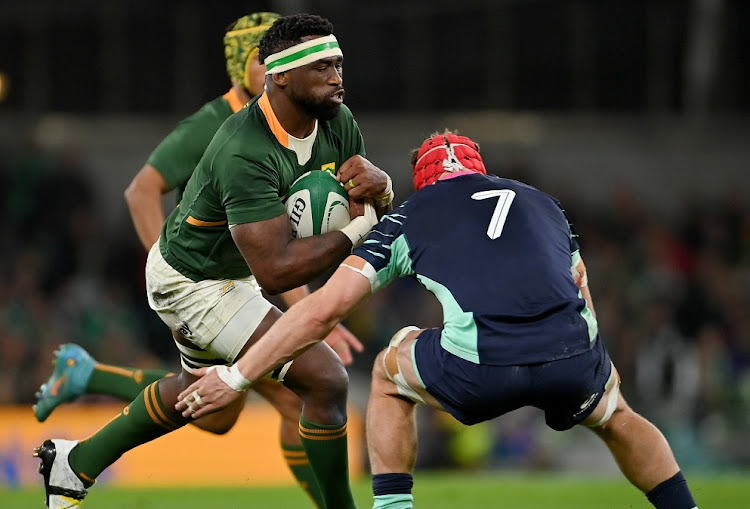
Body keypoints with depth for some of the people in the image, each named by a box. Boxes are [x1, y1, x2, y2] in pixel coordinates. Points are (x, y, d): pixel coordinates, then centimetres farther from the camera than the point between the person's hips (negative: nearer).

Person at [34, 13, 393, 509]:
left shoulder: (337, 121, -11)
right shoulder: (244, 153, -37)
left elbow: (381, 206, -2)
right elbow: (275, 271, -40)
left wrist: (378, 184, -26)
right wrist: (357, 230, -35)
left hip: (229, 275, 10)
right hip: (192, 285, -10)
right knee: (325, 379, -18)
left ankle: (77, 463, 49)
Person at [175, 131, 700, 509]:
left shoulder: (406, 218, 22)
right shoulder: (544, 203, 31)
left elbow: (324, 309, 16)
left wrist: (236, 377, 22)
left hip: (480, 369, -2)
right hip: (573, 359, 3)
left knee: (389, 374, 30)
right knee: (616, 416, 37)